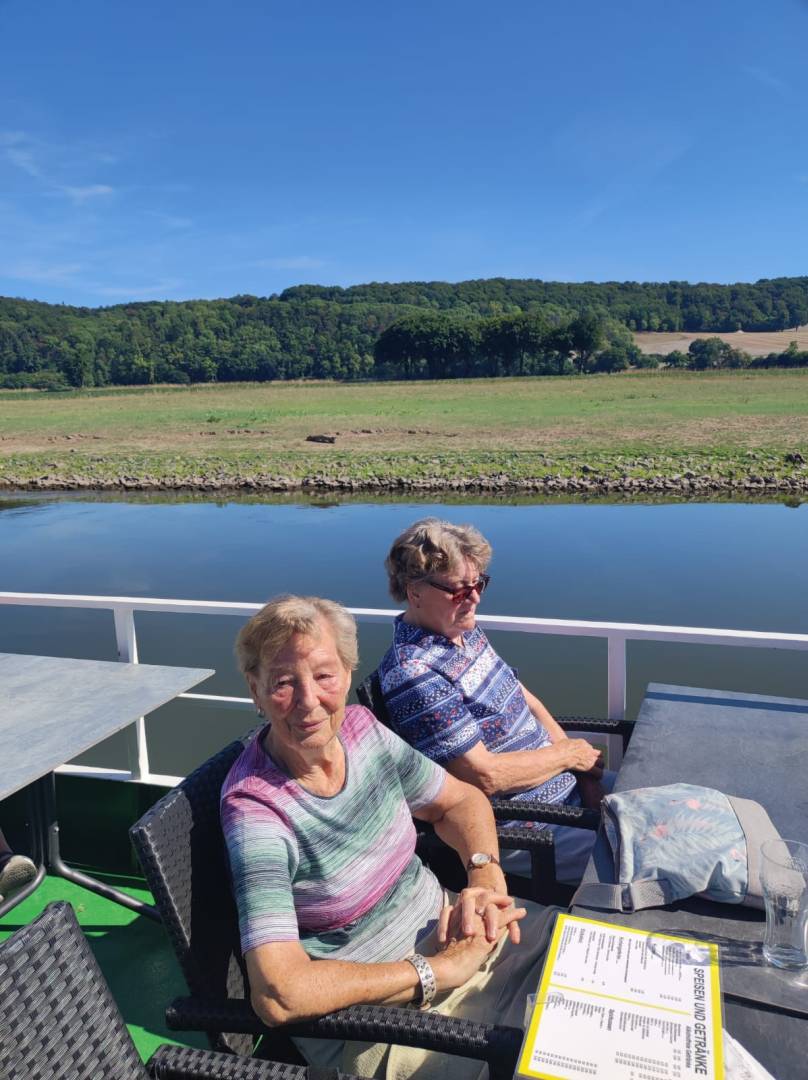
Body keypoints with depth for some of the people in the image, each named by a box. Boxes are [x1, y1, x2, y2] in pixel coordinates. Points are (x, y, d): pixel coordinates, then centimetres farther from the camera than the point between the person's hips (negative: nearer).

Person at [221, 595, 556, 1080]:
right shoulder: (258, 811, -25)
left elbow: (461, 800, 8)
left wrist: (486, 876, -12)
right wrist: (436, 971, -24)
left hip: (448, 928, 7)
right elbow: (277, 995, -31)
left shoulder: (360, 727, -6)